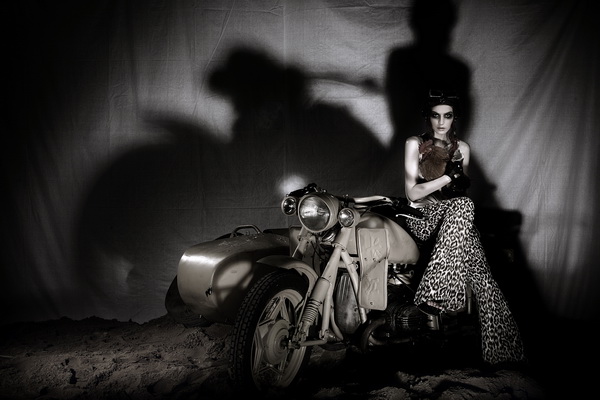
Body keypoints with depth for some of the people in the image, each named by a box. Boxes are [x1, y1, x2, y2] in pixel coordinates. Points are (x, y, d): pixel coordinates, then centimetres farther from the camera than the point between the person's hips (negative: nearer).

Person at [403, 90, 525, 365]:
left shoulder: (462, 147, 16)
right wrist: (447, 177, -12)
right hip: (423, 214, -4)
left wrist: (460, 182, -3)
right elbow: (412, 193, -3)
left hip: (456, 211, 4)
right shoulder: (414, 144, 4)